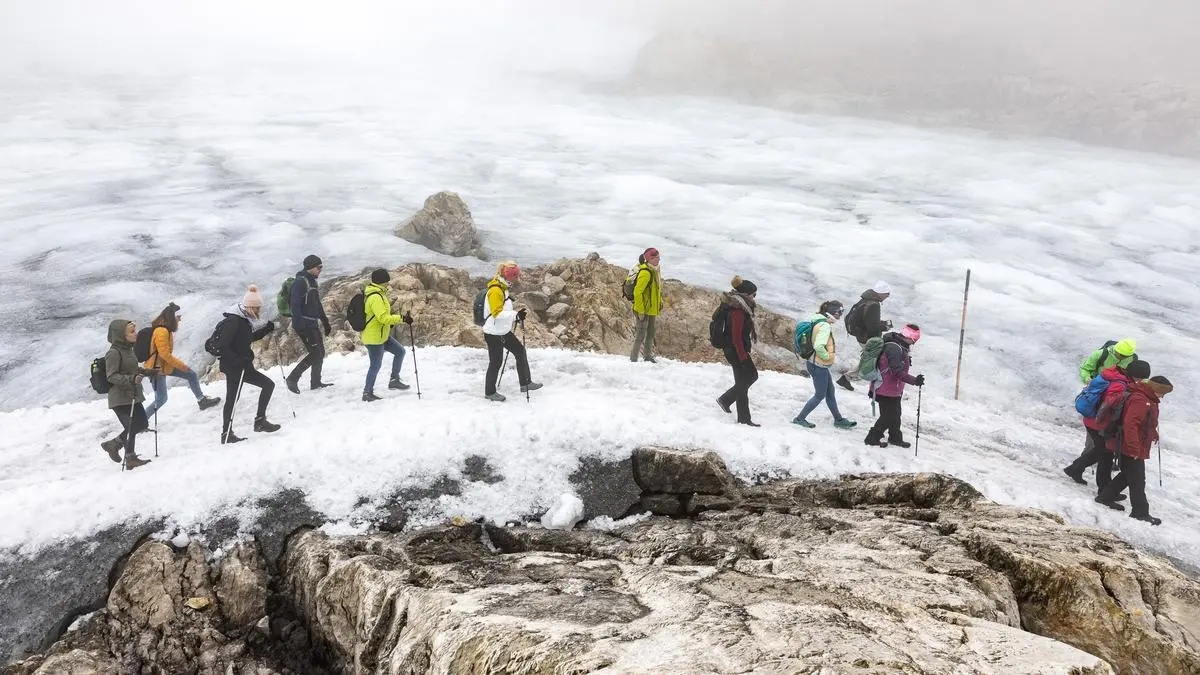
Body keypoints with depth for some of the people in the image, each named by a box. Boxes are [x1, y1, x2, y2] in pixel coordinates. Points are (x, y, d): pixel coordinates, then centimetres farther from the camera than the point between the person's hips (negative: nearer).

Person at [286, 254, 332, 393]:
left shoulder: (312, 282, 18)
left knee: (320, 352, 11)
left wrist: (326, 323, 26)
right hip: (304, 324, -10)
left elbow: (318, 305, 26)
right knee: (315, 353, -12)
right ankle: (293, 378, -5)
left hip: (313, 324, 10)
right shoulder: (300, 282, -12)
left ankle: (316, 382, 20)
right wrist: (297, 325, -26)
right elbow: (295, 304, -20)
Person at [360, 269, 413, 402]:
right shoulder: (375, 297, -23)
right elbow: (383, 317, -28)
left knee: (400, 351, 13)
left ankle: (394, 380, 20)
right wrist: (402, 318, -27)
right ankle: (367, 393, 12)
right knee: (376, 365, 0)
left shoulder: (377, 294, 10)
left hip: (382, 335, 10)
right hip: (374, 338, -10)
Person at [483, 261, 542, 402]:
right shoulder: (495, 290, -23)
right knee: (496, 362, 2)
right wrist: (516, 315, -39)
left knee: (520, 350, 13)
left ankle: (525, 383, 21)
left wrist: (517, 316, 13)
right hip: (493, 333, -10)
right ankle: (489, 392, 19)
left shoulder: (502, 288, 10)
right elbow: (497, 313, -32)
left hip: (503, 331, 10)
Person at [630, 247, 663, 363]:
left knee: (650, 334, 17)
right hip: (643, 310, -9)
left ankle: (648, 357, 30)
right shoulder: (645, 272, -22)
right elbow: (637, 292, -25)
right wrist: (640, 310, -24)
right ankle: (633, 359, 3)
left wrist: (660, 303, 18)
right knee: (641, 334, -5)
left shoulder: (655, 270, 8)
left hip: (652, 309, 10)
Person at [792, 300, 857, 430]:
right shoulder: (825, 326, -22)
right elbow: (819, 346, -32)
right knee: (820, 395, 3)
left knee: (830, 392, 18)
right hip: (819, 365, -10)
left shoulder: (817, 321, 8)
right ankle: (800, 418, 10)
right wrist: (828, 356, -16)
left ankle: (838, 420, 29)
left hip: (815, 363, 10)